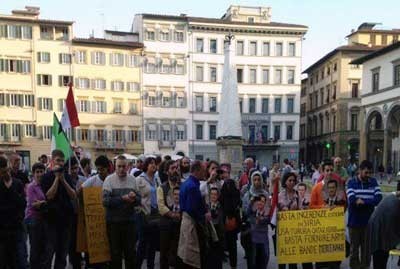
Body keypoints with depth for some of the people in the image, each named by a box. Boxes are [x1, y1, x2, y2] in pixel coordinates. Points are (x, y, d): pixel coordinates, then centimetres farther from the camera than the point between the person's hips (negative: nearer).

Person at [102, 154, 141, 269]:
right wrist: (122, 199, -24)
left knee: (131, 252, 12)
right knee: (115, 252, 11)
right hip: (113, 222, -3)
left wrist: (134, 198, -18)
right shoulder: (109, 179, -6)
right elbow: (105, 201, -16)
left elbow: (139, 200, 4)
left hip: (130, 221, 3)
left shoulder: (132, 179, 4)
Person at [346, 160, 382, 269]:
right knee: (354, 247, 10)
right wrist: (370, 201, -11)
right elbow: (352, 200, -18)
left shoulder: (373, 182, 3)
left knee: (367, 247, 10)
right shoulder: (351, 182, -4)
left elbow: (379, 198, -11)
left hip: (368, 221, 2)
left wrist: (363, 201, -17)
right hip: (354, 221, -2)